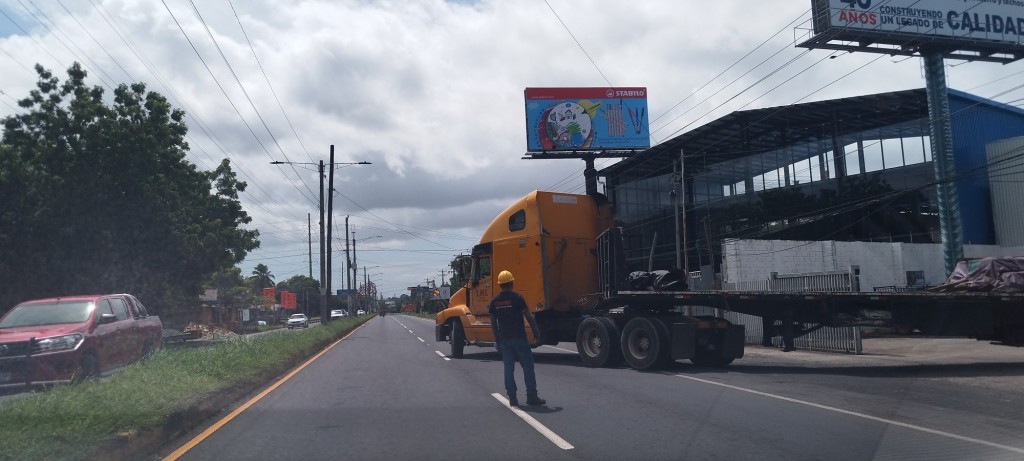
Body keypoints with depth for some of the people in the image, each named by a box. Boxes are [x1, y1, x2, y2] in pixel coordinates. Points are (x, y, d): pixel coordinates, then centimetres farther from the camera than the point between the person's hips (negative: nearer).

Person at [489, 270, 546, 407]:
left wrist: (497, 340, 16)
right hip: (519, 338, -4)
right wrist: (537, 332, 2)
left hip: (504, 339, 4)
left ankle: (512, 397, 7)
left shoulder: (494, 301, 5)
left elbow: (493, 323, 8)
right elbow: (529, 317, -9)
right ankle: (531, 396, 1)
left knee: (508, 367, 8)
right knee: (527, 366, 2)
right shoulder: (517, 298, -9)